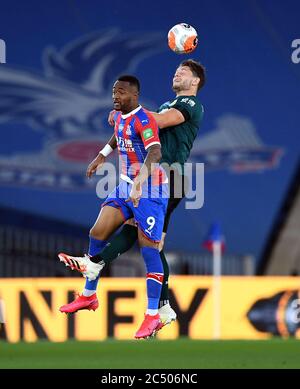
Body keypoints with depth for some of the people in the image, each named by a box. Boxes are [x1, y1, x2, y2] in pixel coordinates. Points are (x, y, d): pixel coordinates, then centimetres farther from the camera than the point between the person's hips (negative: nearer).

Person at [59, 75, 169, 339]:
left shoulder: (143, 119, -20)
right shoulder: (119, 116, 7)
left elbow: (155, 152, -36)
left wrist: (140, 181, -50)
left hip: (150, 190, -9)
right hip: (126, 186, 9)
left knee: (148, 247, -12)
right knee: (97, 233, 5)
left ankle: (153, 315, -7)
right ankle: (89, 296, 21)